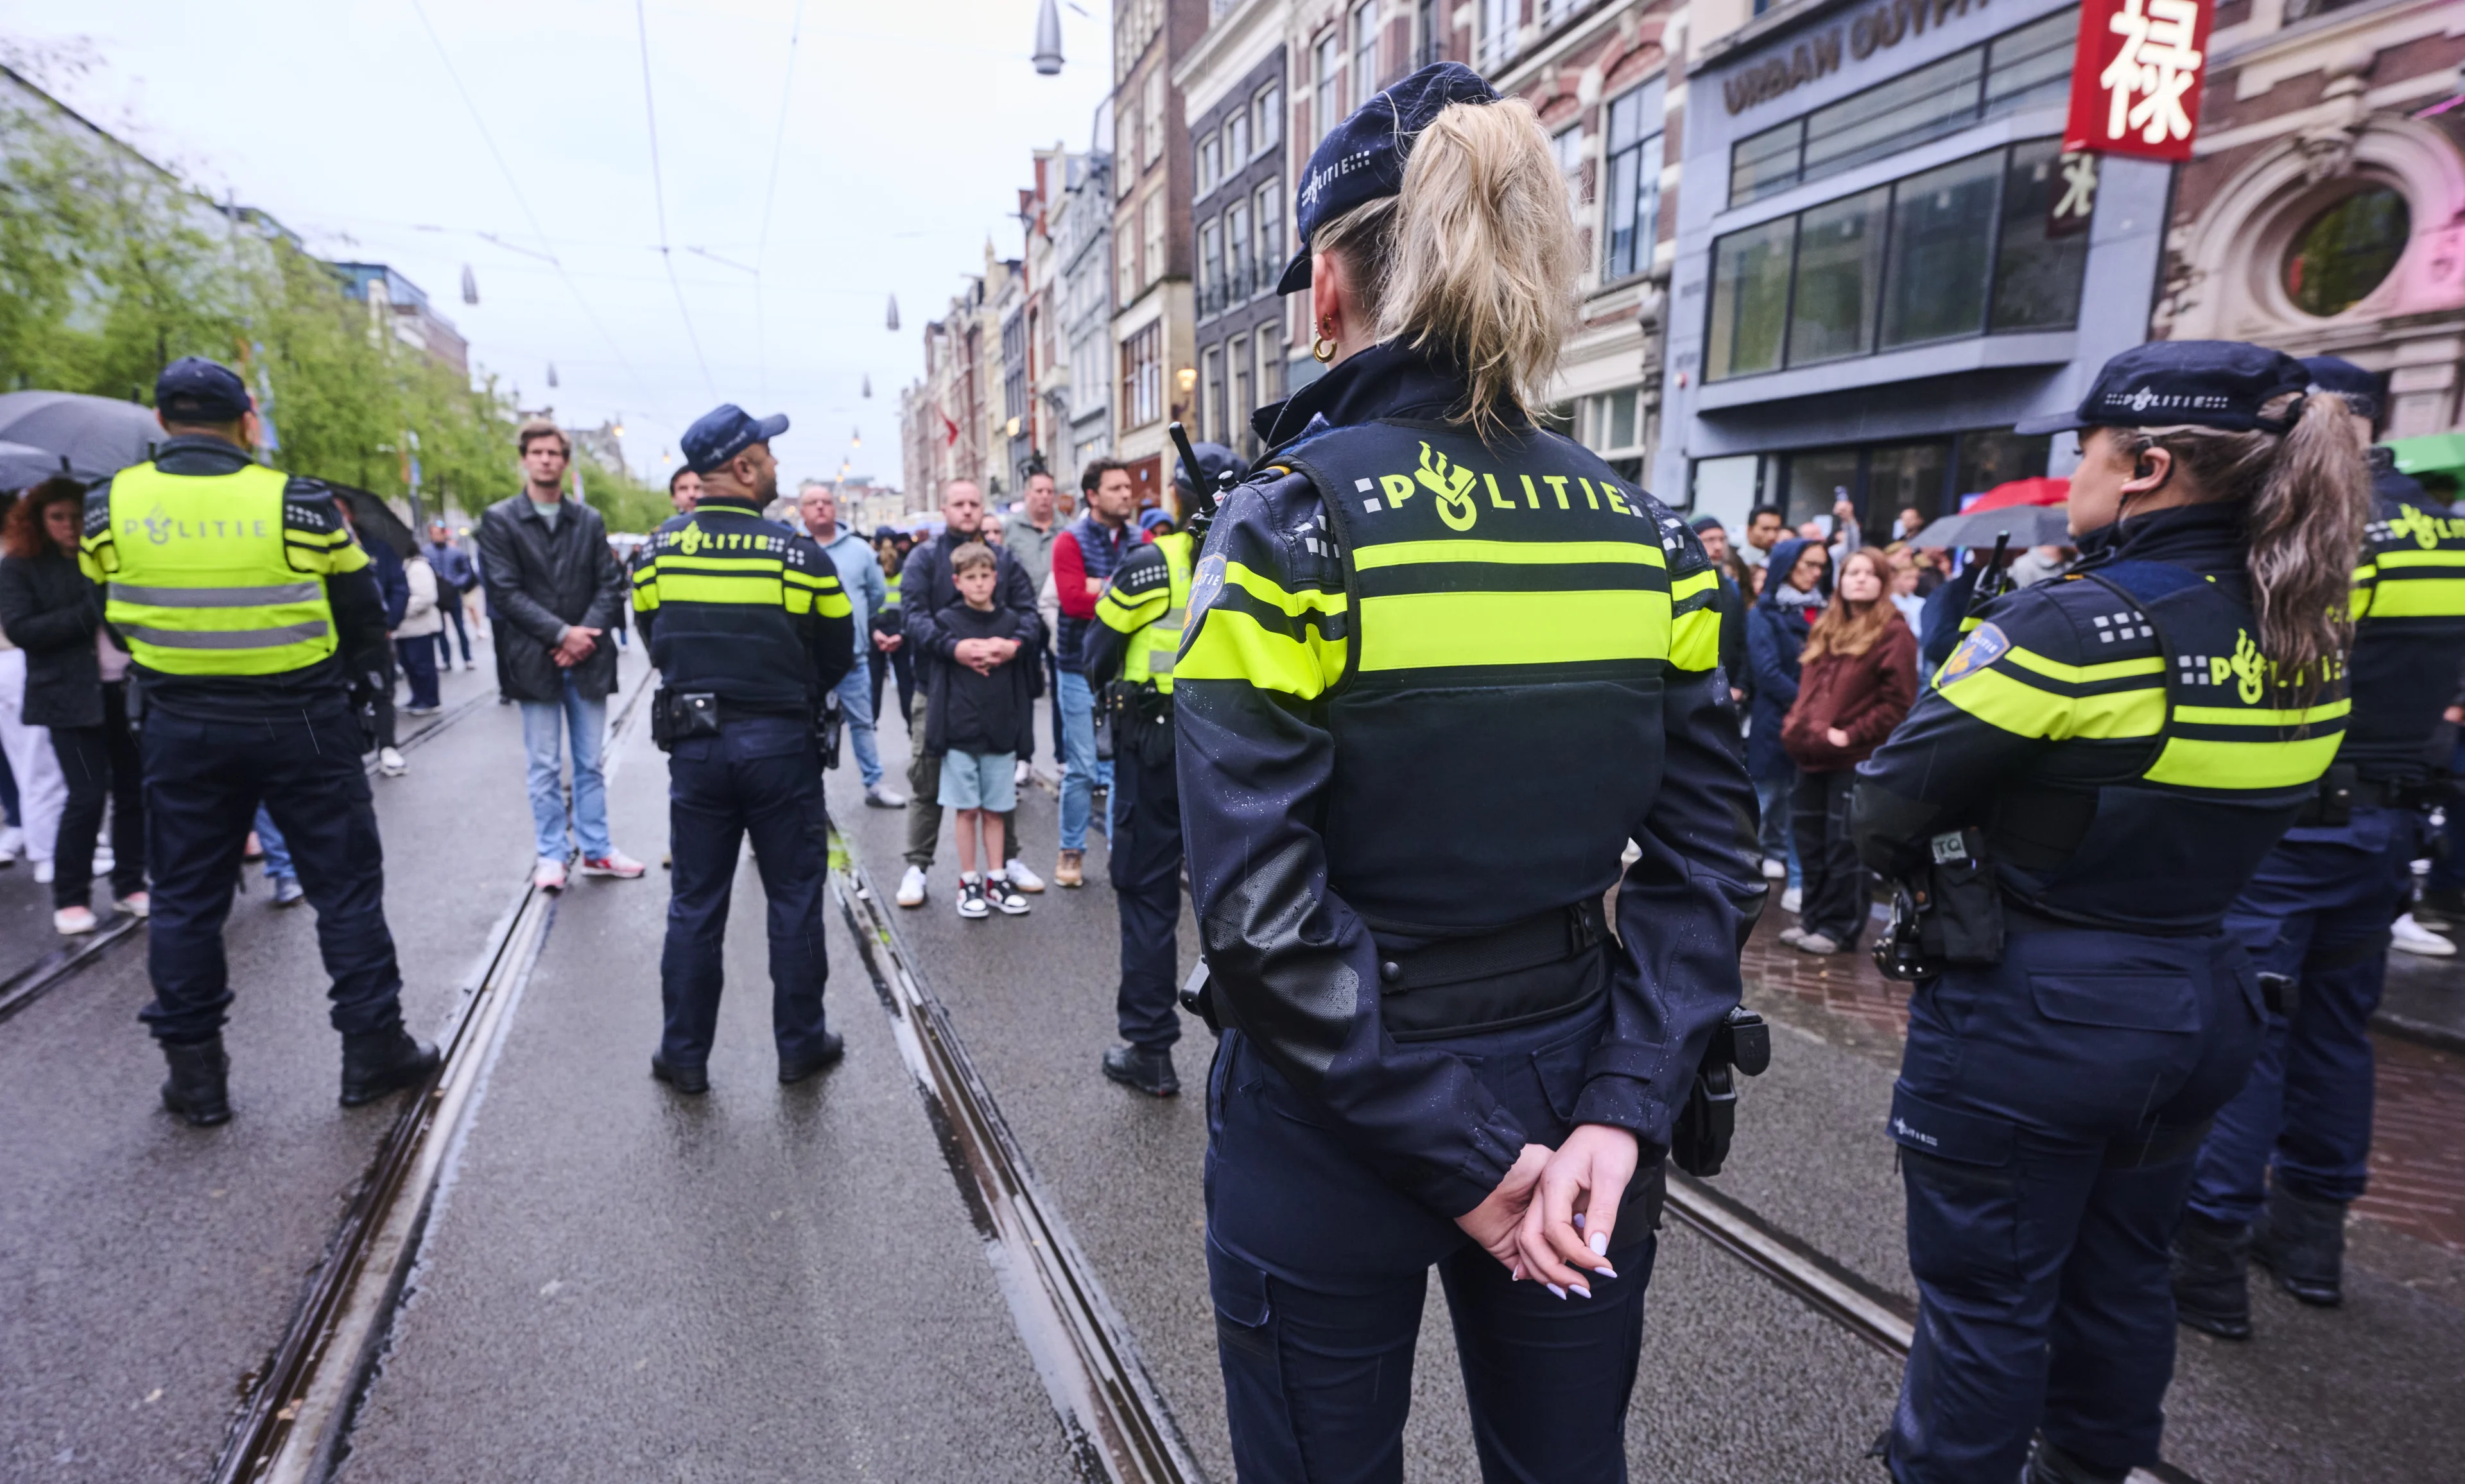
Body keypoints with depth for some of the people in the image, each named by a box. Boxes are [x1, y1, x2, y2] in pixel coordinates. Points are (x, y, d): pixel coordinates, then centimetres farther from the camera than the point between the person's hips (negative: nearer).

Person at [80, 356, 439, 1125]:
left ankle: (193, 1071, 20)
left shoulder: (109, 506, -2)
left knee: (185, 897, 14)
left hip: (180, 730, 3)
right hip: (300, 722, -3)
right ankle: (372, 1047, 13)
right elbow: (362, 613, -4)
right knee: (345, 885, 7)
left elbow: (109, 613, 8)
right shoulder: (298, 504, -12)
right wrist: (356, 688, 12)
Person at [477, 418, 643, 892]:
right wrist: (561, 633, -14)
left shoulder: (590, 521, 9)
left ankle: (596, 850, 19)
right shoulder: (499, 520, 1)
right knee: (545, 767, 5)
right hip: (535, 659, -2)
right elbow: (505, 591, -6)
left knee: (590, 763, 10)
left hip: (587, 658, 2)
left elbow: (610, 584, 4)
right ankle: (552, 855, 15)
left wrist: (587, 635, -10)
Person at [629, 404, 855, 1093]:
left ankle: (685, 1055, 20)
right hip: (780, 745, -3)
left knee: (695, 905, 12)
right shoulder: (796, 553, -10)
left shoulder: (662, 546, 0)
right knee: (794, 901, 10)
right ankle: (801, 1044, 20)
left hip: (694, 743, 3)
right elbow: (836, 655, -2)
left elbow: (653, 638, 10)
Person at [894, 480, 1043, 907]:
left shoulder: (1004, 559, 8)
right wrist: (953, 648, -29)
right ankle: (917, 866, 16)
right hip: (937, 684, -2)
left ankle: (1009, 859, 26)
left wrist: (1015, 642, -23)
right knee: (926, 781, 4)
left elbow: (1027, 609, -2)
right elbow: (913, 614, -13)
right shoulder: (924, 556, -1)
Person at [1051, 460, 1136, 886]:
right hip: (1083, 669, -3)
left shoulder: (1140, 543, 7)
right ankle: (1072, 852, 18)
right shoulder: (1071, 541, -4)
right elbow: (1074, 599, -17)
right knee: (1081, 768, 3)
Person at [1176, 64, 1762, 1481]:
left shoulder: (1292, 525, -16)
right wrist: (1618, 1110, -6)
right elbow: (1708, 860, -4)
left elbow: (1263, 908, -21)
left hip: (1331, 1139, -4)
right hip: (1571, 1089, 5)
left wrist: (1457, 1151, -13)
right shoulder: (1648, 536, -2)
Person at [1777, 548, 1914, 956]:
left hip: (1855, 759, -7)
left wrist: (1851, 735, -16)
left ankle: (1840, 928, 9)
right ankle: (1812, 918, 23)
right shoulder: (1824, 629, 16)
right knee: (1811, 845, 12)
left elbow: (1898, 703, -11)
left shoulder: (1893, 633, -6)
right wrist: (1796, 723, 9)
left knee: (1844, 847, -1)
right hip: (1812, 754, 7)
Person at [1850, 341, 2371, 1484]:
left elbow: (1888, 803, -19)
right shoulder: (2306, 634, 2)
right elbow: (2213, 813, 10)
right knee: (2119, 1272, 25)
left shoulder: (2076, 624, -22)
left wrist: (1930, 866, 1)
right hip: (2198, 997, 8)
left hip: (2027, 1015, -8)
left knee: (1986, 1296, 9)